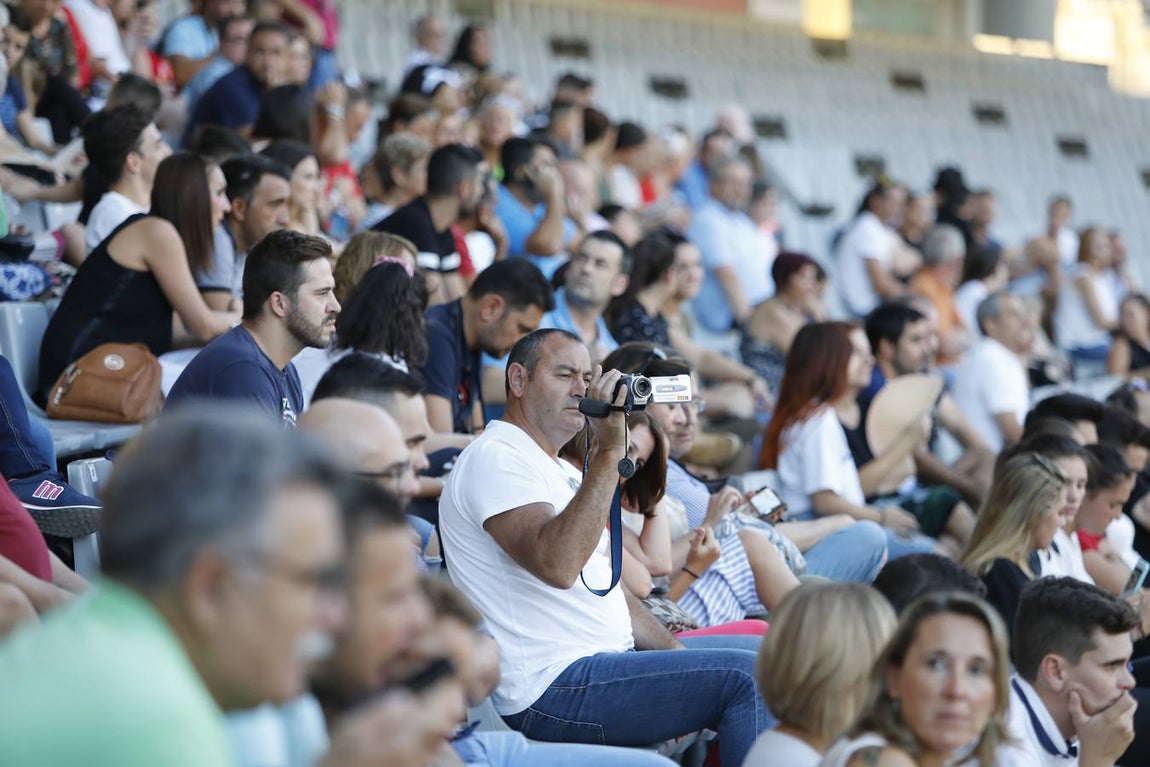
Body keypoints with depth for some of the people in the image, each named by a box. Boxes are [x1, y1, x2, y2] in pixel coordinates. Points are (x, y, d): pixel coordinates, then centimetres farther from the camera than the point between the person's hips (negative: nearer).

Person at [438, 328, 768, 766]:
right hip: (552, 687, -10)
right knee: (745, 677, -20)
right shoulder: (494, 458, -10)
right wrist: (609, 452, -24)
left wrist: (681, 655, 10)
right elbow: (558, 565, -26)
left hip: (611, 658, 10)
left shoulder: (563, 474, 23)